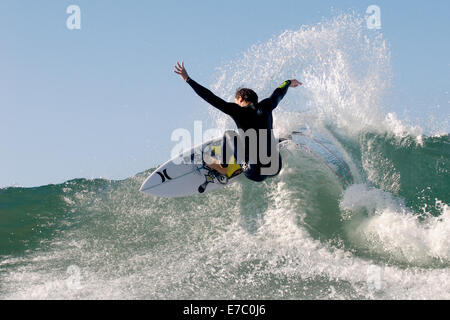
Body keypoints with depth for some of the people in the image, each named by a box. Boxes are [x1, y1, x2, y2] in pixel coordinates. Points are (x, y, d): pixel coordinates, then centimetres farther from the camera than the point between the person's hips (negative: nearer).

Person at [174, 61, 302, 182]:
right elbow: (279, 93, 30)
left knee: (229, 134, 10)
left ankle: (223, 168, 22)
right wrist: (289, 82, 52)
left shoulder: (238, 110, -6)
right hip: (276, 170, 5)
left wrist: (187, 79, -2)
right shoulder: (266, 107, 7)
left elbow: (212, 98, -8)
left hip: (256, 173, -5)